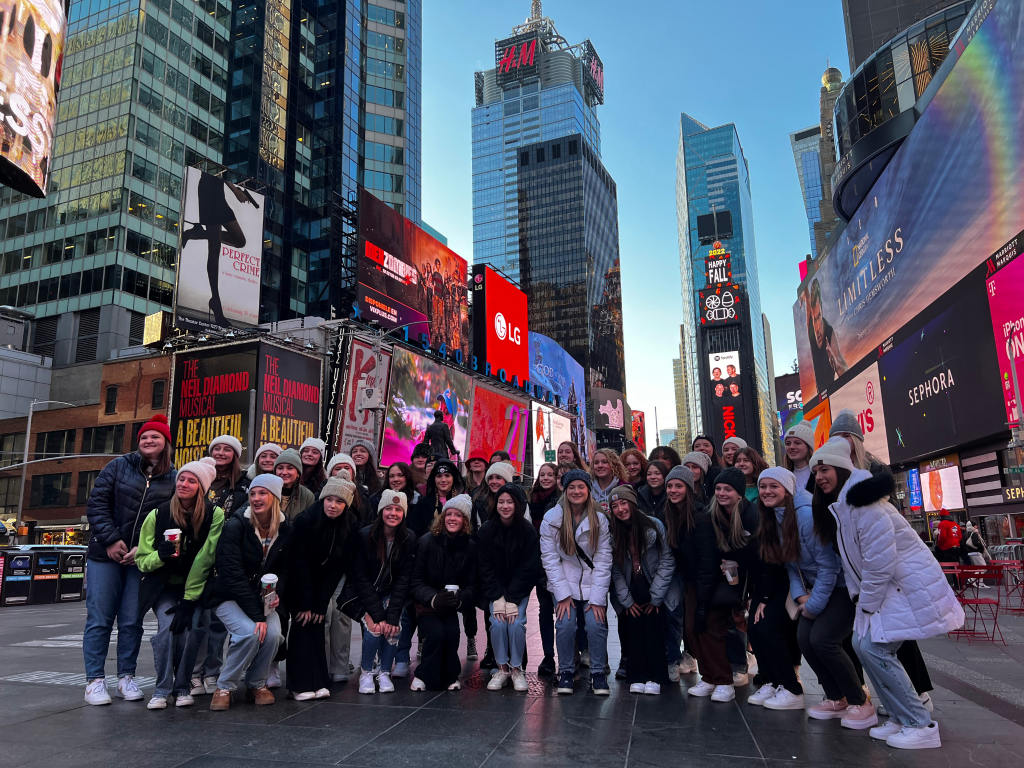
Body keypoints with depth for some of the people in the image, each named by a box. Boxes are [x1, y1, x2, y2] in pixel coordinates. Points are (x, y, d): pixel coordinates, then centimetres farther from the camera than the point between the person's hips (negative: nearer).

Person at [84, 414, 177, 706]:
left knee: (132, 621, 5)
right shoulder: (119, 467, 4)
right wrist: (111, 540, -10)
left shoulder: (173, 479, 5)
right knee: (99, 618, 1)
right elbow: (96, 503, -1)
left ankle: (126, 677, 16)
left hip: (141, 559, 1)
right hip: (106, 554, -1)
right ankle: (95, 680, 10)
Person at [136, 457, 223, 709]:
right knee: (168, 626, -21)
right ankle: (162, 689, -3)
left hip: (196, 587, -1)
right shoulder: (158, 515, -8)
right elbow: (142, 560, -4)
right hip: (164, 587, 1)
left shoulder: (214, 515, -14)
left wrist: (188, 600, -19)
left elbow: (204, 560, -17)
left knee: (188, 629, -17)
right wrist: (160, 556, -28)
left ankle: (183, 687, 6)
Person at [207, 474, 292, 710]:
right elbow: (234, 575, -21)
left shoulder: (286, 529, -3)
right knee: (250, 633, -28)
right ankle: (224, 687, -4)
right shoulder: (235, 526, -16)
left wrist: (277, 593, -16)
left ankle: (257, 684, 4)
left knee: (273, 633, -23)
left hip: (262, 598, 4)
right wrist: (257, 615, -25)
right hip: (228, 597, -3)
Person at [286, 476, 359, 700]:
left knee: (317, 625, -3)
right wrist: (304, 604, -20)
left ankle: (318, 682, 4)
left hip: (322, 582, 2)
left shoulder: (351, 526, -15)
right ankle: (300, 685, -4)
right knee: (302, 624, -9)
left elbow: (338, 568, -11)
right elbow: (299, 563, -20)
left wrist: (320, 604, -13)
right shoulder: (305, 520, -23)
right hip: (298, 582, -2)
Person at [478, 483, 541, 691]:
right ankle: (502, 668, -2)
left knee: (516, 622, -22)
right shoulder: (486, 530, -8)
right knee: (497, 622, -21)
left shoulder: (528, 531, -11)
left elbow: (528, 569, -12)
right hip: (494, 590, 1)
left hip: (520, 589, -1)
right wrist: (498, 599, -19)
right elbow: (485, 568, -8)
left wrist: (512, 600, -20)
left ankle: (517, 668, -1)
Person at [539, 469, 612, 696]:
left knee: (596, 624, -18)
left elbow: (603, 560, -6)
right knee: (565, 624, -18)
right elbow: (549, 557, -9)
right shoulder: (552, 518, -7)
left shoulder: (600, 520, -4)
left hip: (592, 583, 1)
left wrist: (597, 598, -13)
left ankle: (598, 673, 4)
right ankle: (566, 672, 5)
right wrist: (562, 594, -14)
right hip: (564, 582, 0)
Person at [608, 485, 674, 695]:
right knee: (634, 628, -4)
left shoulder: (654, 526, -11)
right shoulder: (613, 532, -2)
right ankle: (637, 677, 4)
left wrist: (655, 597, -10)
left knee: (652, 627, -8)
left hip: (654, 589, -2)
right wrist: (626, 600, -6)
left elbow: (667, 562, -10)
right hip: (632, 591, 2)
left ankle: (655, 678, 2)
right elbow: (616, 570, -1)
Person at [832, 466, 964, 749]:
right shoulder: (842, 508, 8)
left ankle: (920, 725, 0)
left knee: (874, 648, -12)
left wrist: (866, 606, -13)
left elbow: (879, 565, -24)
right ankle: (901, 718, 17)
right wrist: (861, 599, 6)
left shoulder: (866, 507, -23)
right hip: (890, 588, 10)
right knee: (860, 643, 6)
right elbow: (853, 560, 13)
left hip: (913, 586, -10)